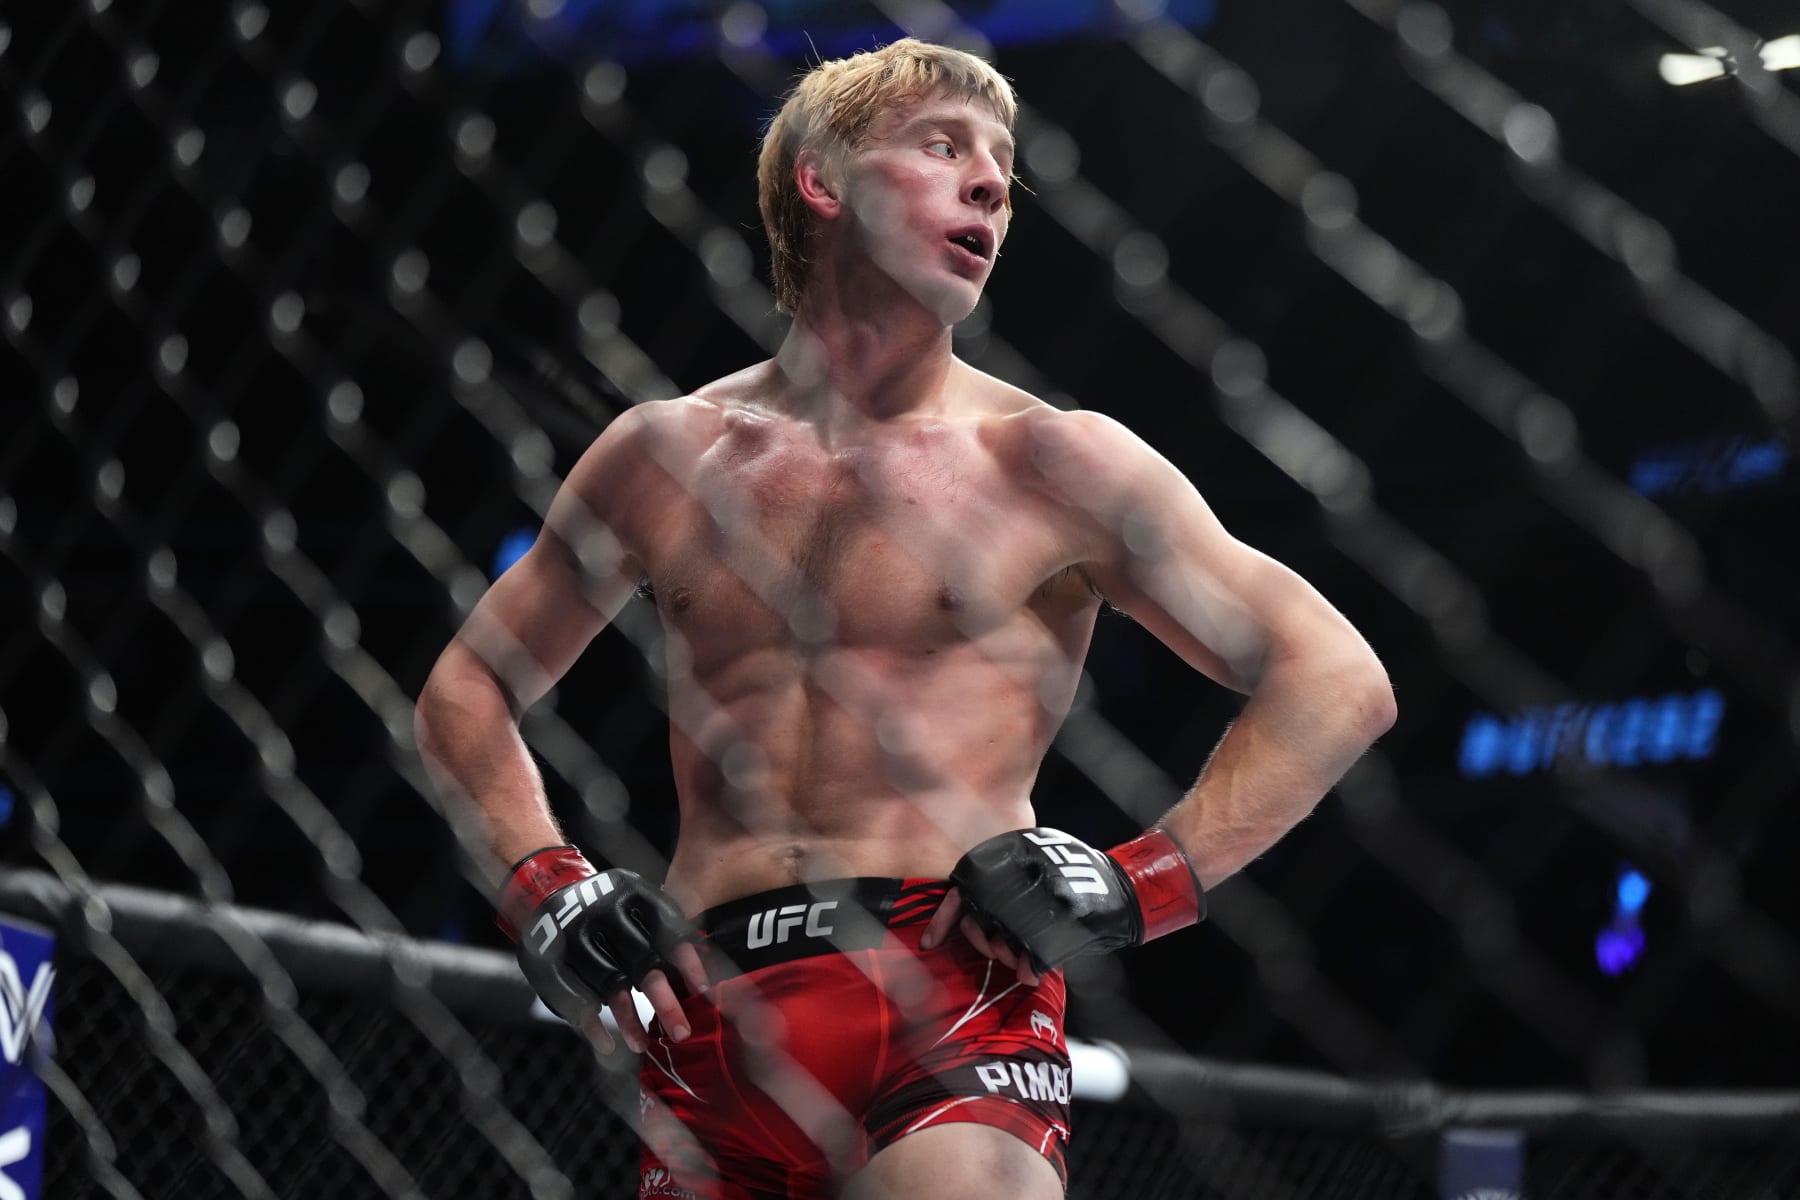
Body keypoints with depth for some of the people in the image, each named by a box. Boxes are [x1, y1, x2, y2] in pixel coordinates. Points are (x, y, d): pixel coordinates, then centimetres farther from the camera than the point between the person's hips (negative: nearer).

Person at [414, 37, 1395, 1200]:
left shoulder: (1051, 461, 5)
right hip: (715, 1023, 3)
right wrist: (549, 887, 7)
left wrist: (1141, 883, -7)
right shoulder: (668, 454, 13)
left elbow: (1339, 684, 2)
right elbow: (468, 691, 24)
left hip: (953, 1003, -3)